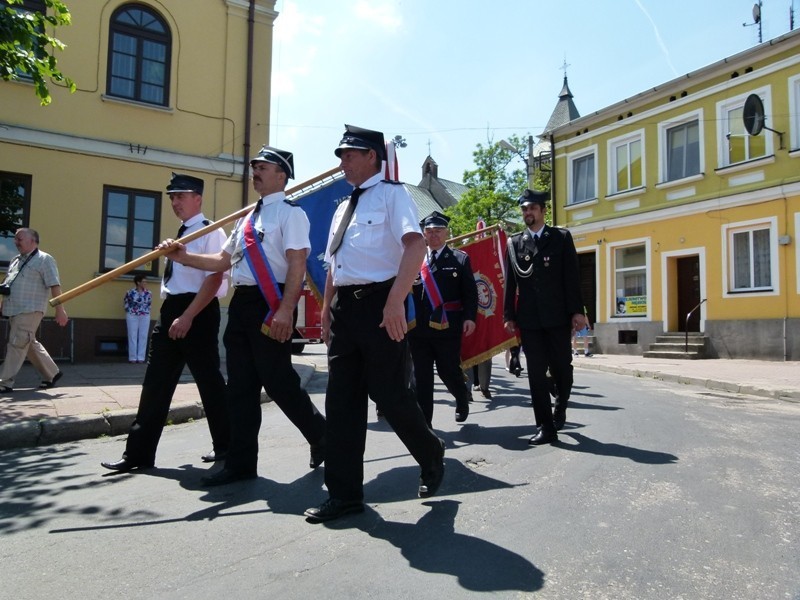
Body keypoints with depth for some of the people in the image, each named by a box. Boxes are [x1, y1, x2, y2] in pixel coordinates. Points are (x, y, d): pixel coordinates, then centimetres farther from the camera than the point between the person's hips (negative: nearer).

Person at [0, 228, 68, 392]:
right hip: (14, 310, 8)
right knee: (30, 344, 12)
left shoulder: (44, 259, -4)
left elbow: (54, 286, -10)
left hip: (30, 310, -8)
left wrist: (60, 310, -15)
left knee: (17, 344, -9)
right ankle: (52, 374, 24)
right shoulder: (15, 260, 19)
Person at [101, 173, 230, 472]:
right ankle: (139, 452, 14)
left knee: (208, 380, 1)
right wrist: (172, 304, 20)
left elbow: (214, 278, -18)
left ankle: (225, 445, 18)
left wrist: (188, 316, -22)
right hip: (171, 310, 9)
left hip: (198, 313, -9)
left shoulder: (211, 232, -8)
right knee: (156, 382, 8)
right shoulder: (182, 234, 19)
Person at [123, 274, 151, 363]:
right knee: (132, 336, 3)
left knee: (143, 337, 2)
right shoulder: (130, 292, -8)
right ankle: (132, 357, 8)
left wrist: (144, 310, 4)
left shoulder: (148, 293, -2)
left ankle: (141, 357, 8)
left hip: (145, 316, 2)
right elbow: (125, 303, 4)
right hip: (132, 316, -2)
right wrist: (130, 310, 5)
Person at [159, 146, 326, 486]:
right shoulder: (247, 218, 22)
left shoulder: (290, 213, -4)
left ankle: (321, 437, 20)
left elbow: (297, 264, -15)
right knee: (240, 386, 9)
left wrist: (285, 310, -24)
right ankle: (241, 463, 19)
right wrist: (184, 257, 11)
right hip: (241, 302, 9)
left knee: (278, 382, -4)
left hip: (271, 303, -8)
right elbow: (224, 261, 23)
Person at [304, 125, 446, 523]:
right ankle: (344, 493, 17)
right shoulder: (343, 208, 21)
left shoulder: (391, 194, -2)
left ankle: (432, 457, 28)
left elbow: (415, 244, -18)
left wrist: (395, 301, -28)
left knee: (391, 396, -2)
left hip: (379, 305, -8)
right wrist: (327, 311, 19)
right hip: (344, 307, 8)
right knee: (342, 402, 7)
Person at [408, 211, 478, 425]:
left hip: (448, 327, -2)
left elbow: (470, 292, 0)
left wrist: (470, 317, -12)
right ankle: (424, 422, 15)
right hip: (419, 328, 2)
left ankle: (463, 398, 40)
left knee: (449, 371, 7)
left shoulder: (460, 259, 5)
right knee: (422, 376, 5)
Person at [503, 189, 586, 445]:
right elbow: (510, 282, 7)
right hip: (528, 318, 2)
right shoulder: (514, 243, 10)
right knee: (536, 374, 1)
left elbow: (572, 277, -1)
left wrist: (577, 310, -8)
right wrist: (509, 316, 2)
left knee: (561, 367, 7)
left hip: (558, 315, -1)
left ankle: (560, 406, 36)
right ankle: (546, 427, 8)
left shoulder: (561, 237, 5)